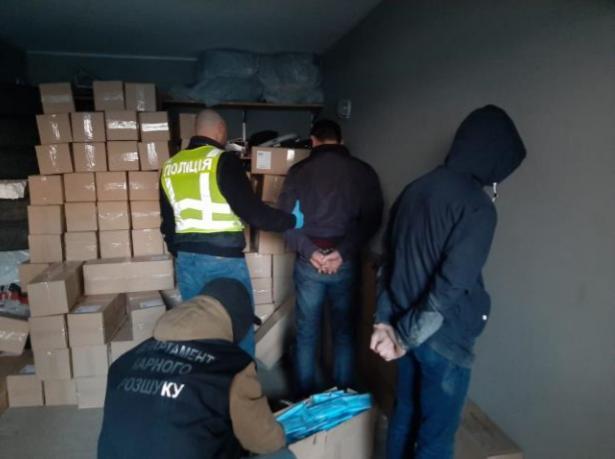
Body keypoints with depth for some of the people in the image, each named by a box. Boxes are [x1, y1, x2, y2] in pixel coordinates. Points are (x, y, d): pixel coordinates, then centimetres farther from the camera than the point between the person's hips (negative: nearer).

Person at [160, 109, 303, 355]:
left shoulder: (169, 167, 10)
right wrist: (292, 221, -1)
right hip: (223, 260, -6)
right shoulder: (223, 161, -11)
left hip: (187, 260, 7)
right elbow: (253, 212, -15)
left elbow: (167, 223, 16)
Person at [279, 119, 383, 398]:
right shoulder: (363, 172, 2)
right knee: (344, 332, 14)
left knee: (307, 332, 13)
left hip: (308, 261, 0)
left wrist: (308, 251, -11)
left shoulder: (298, 171, 2)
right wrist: (343, 252, -13)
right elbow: (372, 220, -8)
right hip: (346, 262, 0)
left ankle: (305, 396, 27)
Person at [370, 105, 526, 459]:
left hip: (407, 326, 7)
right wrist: (405, 335, -15)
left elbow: (390, 259, 6)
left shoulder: (416, 189, 4)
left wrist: (385, 320, 7)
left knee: (405, 414, 22)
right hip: (444, 338, -7)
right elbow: (451, 287, -24)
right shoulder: (478, 206, -19)